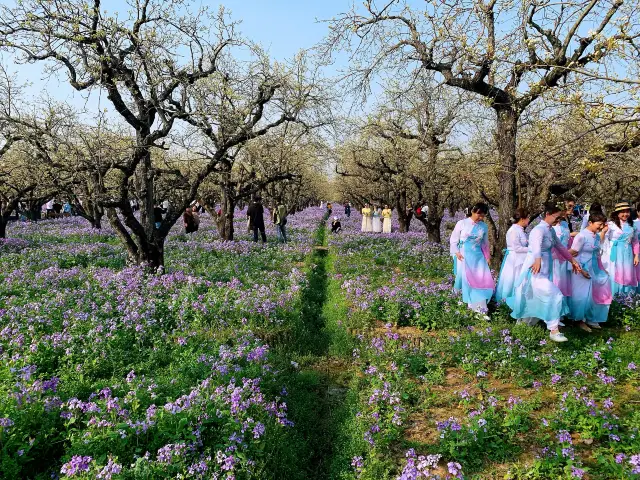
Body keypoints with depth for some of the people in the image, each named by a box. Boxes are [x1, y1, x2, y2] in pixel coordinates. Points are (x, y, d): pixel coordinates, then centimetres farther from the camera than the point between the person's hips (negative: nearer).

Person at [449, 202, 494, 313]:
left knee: (482, 279, -2)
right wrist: (456, 252, -10)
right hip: (464, 256, -3)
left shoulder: (484, 226, 3)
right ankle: (472, 303, 10)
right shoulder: (462, 223, -6)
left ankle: (479, 304, 7)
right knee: (467, 279, -1)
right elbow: (453, 240, 0)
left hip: (478, 256, 3)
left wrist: (487, 257, 14)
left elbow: (485, 243, 16)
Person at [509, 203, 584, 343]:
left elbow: (559, 246, 24)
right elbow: (536, 245, -42)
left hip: (544, 271, 9)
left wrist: (572, 260, 23)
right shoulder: (539, 229, -20)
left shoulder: (551, 230, 10)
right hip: (536, 271, -9)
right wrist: (538, 260, -60)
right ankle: (554, 330, -6)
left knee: (537, 299, 17)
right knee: (555, 296, -12)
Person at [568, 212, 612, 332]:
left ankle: (591, 319, 24)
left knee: (594, 295, 10)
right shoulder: (582, 236, -18)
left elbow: (597, 254, 15)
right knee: (583, 296, 1)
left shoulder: (597, 236, 5)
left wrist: (602, 268, 13)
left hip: (594, 269, 7)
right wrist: (581, 270, -19)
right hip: (582, 270, -7)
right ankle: (581, 321, 17)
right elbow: (572, 254, -18)